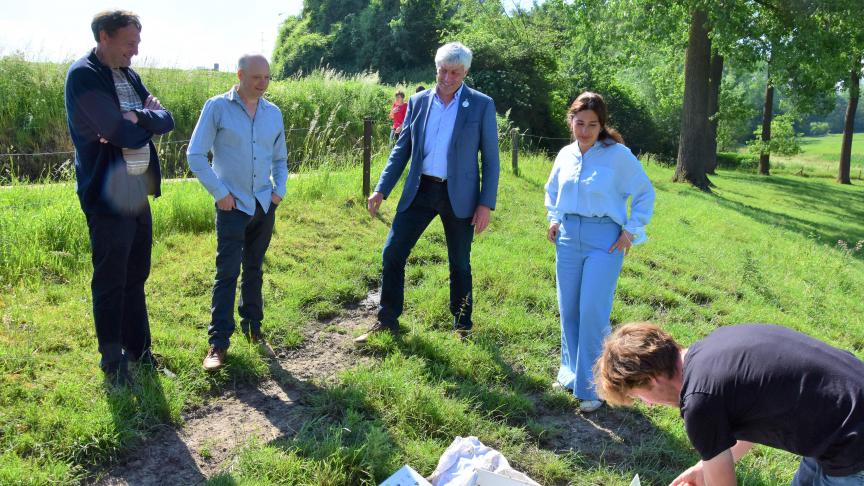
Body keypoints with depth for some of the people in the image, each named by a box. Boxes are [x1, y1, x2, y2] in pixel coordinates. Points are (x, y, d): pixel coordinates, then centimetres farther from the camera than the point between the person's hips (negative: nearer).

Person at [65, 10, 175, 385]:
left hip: (139, 191, 8)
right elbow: (124, 134, -23)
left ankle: (138, 349, 29)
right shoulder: (84, 75, -14)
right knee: (110, 283, 3)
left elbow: (167, 120, 3)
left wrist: (137, 117, -16)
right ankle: (113, 362, 18)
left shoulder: (129, 76, 11)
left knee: (136, 277, 16)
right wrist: (147, 118, -4)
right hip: (107, 196, -8)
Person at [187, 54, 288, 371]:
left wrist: (280, 190, 5)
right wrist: (218, 192, -10)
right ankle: (218, 343, 1)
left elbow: (280, 158, 19)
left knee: (254, 271, 14)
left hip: (264, 205, 5)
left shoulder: (274, 113, 8)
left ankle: (253, 329, 27)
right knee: (227, 273, -6)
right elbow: (195, 155, -6)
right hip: (233, 205, -4)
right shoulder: (217, 107, -6)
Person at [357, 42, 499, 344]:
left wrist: (486, 204, -9)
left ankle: (463, 326, 28)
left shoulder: (482, 105, -3)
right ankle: (387, 321, 18)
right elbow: (402, 149, 9)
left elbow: (490, 158, -3)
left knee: (460, 264, 10)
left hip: (458, 195, -3)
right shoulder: (418, 101, 5)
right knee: (392, 253, 1)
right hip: (420, 191, 3)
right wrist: (381, 189, 1)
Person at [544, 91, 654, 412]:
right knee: (568, 310, 10)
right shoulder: (565, 155, 8)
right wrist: (554, 219, 12)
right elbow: (552, 191, 26)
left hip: (605, 240, -5)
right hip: (568, 238, 5)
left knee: (593, 312, -8)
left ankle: (591, 388, 5)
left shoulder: (618, 155, -7)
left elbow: (645, 193, 1)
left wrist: (632, 230, -5)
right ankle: (571, 373, 28)